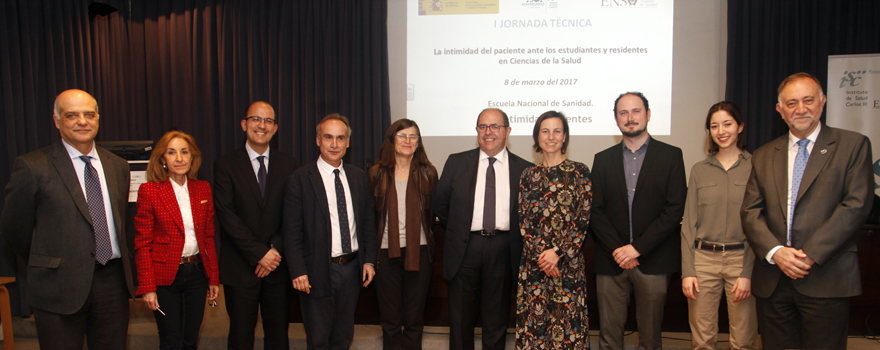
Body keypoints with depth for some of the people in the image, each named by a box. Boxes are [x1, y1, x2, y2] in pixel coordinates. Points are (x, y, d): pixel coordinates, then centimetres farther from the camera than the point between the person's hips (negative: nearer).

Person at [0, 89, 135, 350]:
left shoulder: (118, 166, 8)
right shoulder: (32, 167, -7)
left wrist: (125, 266, 13)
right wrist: (44, 267, 9)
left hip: (113, 281, 4)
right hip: (60, 287, -4)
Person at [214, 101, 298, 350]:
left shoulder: (288, 164, 6)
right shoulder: (226, 165, 0)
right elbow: (226, 215, -8)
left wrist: (276, 249, -11)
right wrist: (259, 253, -14)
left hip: (278, 265, 2)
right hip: (240, 268, -2)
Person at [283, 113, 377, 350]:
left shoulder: (359, 177, 7)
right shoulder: (300, 179, -7)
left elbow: (369, 222, 11)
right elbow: (291, 231, -9)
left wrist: (369, 260, 3)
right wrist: (298, 271, -14)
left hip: (352, 268, 4)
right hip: (318, 271, -4)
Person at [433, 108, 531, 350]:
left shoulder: (524, 170, 2)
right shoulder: (456, 162, 4)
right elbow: (439, 204, 9)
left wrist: (516, 239, 0)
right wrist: (458, 230, 8)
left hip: (503, 250, 0)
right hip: (465, 248, 1)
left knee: (496, 322, 13)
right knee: (461, 321, 11)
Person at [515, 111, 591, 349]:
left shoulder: (579, 172, 2)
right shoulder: (529, 176, 9)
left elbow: (584, 219, -4)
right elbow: (523, 221, 4)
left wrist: (558, 252, -12)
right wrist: (539, 254, -9)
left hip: (568, 260, -2)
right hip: (533, 262, 2)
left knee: (567, 321, 1)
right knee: (533, 321, 5)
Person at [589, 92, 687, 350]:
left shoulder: (671, 156, 4)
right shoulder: (603, 159, 11)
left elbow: (675, 210, -5)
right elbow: (595, 211, 4)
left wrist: (637, 247, -11)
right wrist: (617, 250, -8)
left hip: (653, 261, -1)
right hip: (611, 261, 2)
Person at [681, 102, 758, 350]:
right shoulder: (699, 170, 8)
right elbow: (689, 223, 6)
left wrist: (747, 273, -10)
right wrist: (687, 271, -1)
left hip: (741, 258, -2)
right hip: (703, 259, 2)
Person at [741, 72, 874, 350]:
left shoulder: (853, 145, 4)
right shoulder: (764, 156, 13)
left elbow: (856, 205, -7)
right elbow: (750, 211, 6)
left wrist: (811, 253, -14)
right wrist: (775, 252, -10)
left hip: (826, 279, -3)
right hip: (772, 281, 3)